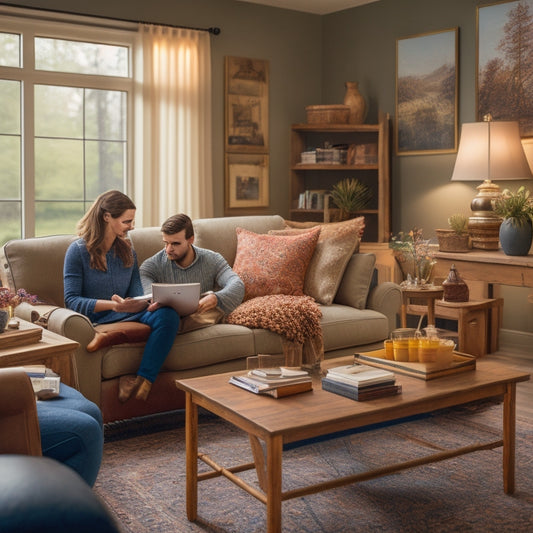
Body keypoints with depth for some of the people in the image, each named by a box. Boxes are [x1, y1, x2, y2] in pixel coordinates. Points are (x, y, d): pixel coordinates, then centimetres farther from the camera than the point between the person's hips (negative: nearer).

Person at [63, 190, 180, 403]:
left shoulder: (127, 251, 16)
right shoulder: (78, 251, -2)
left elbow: (137, 295, 8)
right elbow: (71, 300, -9)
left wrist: (150, 303, -18)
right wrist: (112, 304, -25)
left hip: (126, 313, 5)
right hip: (96, 319, -5)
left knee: (168, 315, -28)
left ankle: (142, 382, -34)